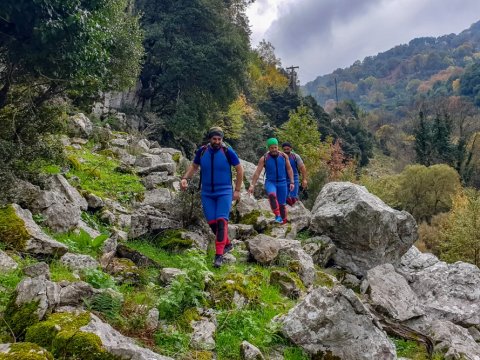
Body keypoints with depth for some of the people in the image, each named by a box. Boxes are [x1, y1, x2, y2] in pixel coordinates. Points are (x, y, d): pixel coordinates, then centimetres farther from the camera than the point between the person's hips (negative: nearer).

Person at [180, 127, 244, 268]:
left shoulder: (228, 151, -10)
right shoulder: (202, 151, -1)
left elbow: (240, 169, -1)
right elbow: (194, 166, 14)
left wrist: (237, 190, -1)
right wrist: (185, 178, -3)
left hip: (224, 193, -3)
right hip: (207, 194, 4)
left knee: (221, 222, -13)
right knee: (212, 223, 7)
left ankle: (219, 255, -8)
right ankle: (227, 244, 31)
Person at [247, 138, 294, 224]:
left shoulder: (284, 156, 0)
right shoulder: (264, 159, -6)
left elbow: (289, 169, 7)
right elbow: (257, 173, -7)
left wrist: (291, 182, 1)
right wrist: (252, 185, -13)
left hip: (282, 182, 2)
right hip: (270, 182, -2)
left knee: (282, 204, 6)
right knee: (272, 195, -34)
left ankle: (284, 222, 24)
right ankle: (277, 216, -30)